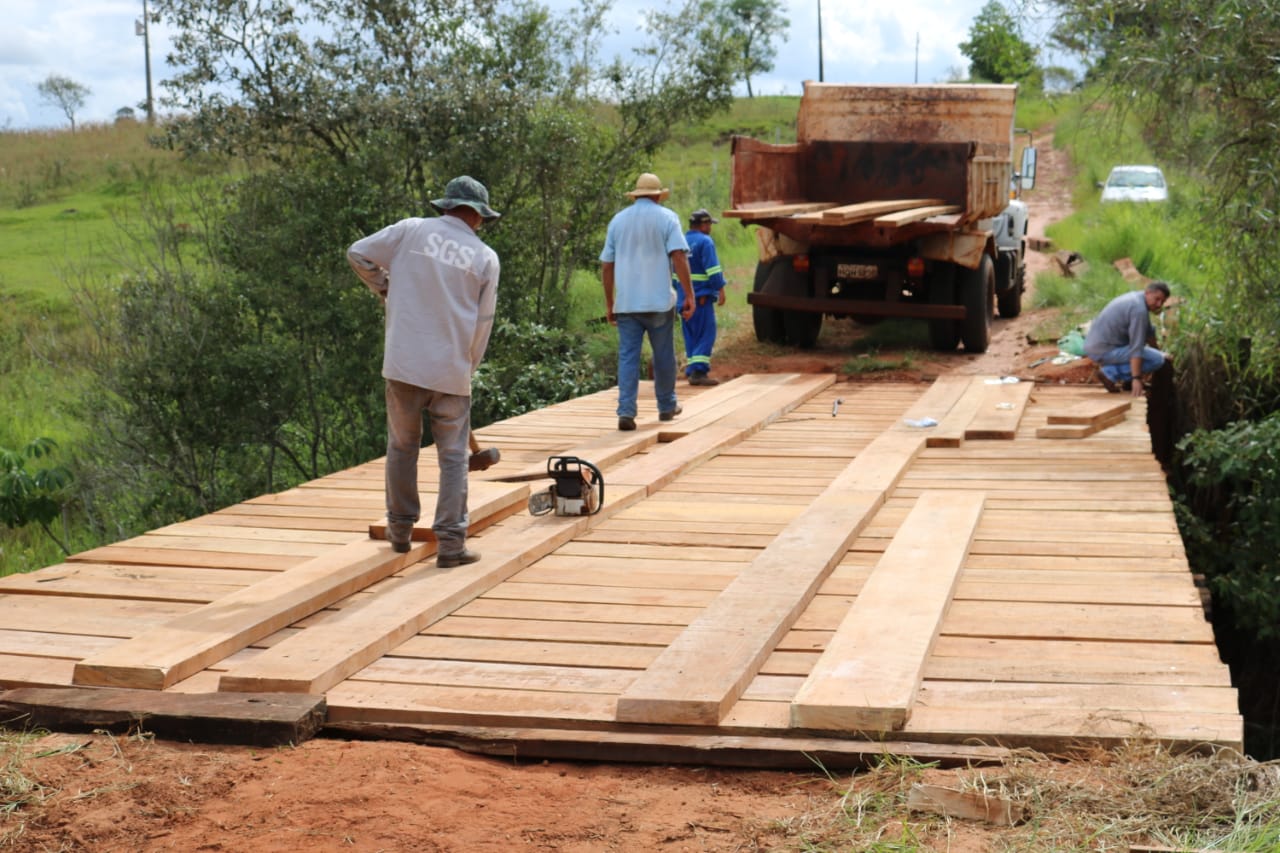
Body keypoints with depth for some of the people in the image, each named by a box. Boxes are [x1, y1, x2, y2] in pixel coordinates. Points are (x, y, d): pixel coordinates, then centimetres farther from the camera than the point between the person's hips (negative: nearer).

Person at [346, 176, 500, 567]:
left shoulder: (412, 230, 1)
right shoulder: (486, 257, 3)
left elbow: (359, 253, 4)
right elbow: (483, 322, 6)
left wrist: (385, 287, 20)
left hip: (403, 362, 1)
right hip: (451, 370, -1)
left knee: (402, 445, 16)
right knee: (453, 456, 5)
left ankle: (400, 530, 25)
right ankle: (450, 542, 2)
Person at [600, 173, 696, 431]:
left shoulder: (618, 220, 10)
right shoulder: (666, 218, 0)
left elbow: (606, 265, 10)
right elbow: (679, 258, -12)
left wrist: (609, 303, 17)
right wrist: (690, 295, -10)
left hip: (626, 302, 2)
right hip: (658, 301, -2)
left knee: (627, 356, 1)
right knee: (663, 355, 13)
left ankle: (626, 412, -10)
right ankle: (666, 406, 26)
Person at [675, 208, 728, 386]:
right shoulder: (705, 242, -9)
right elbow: (712, 269, -18)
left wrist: (676, 295, 26)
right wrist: (720, 289, -16)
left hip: (683, 298, 8)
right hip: (701, 296, -8)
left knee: (691, 336, 13)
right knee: (706, 335, -7)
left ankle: (691, 371, 13)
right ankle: (698, 371, -17)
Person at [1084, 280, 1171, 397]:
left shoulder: (1136, 297, 13)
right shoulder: (1140, 309, -18)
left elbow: (1149, 331, 30)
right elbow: (1136, 348, -25)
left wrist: (1158, 352, 40)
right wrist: (1136, 379, -28)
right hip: (1105, 351, -10)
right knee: (1157, 360, -10)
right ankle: (1110, 373, -8)